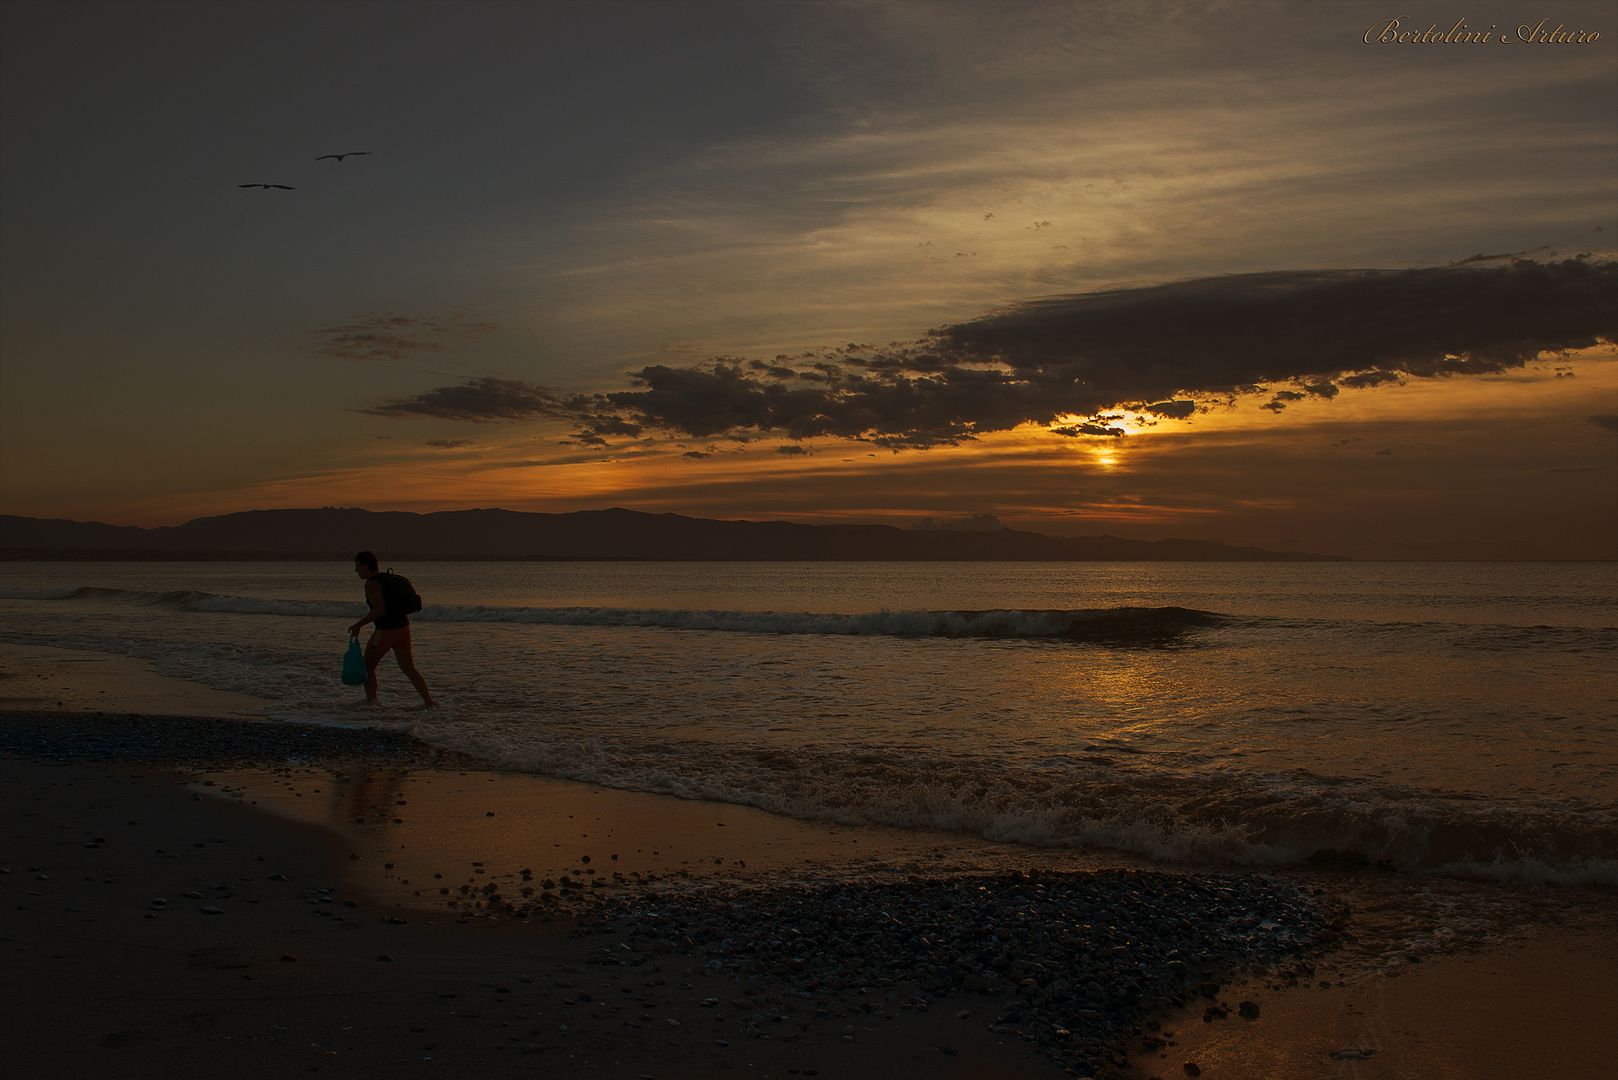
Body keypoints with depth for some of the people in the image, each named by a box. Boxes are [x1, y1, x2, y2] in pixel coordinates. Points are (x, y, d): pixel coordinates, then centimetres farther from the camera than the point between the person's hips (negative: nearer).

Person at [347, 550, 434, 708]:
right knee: (408, 668, 11)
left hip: (386, 630, -9)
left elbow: (379, 610, -22)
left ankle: (371, 702, 4)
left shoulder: (372, 584, -12)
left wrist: (358, 625, -16)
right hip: (403, 626, 9)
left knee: (367, 667, 7)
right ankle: (430, 702, 5)